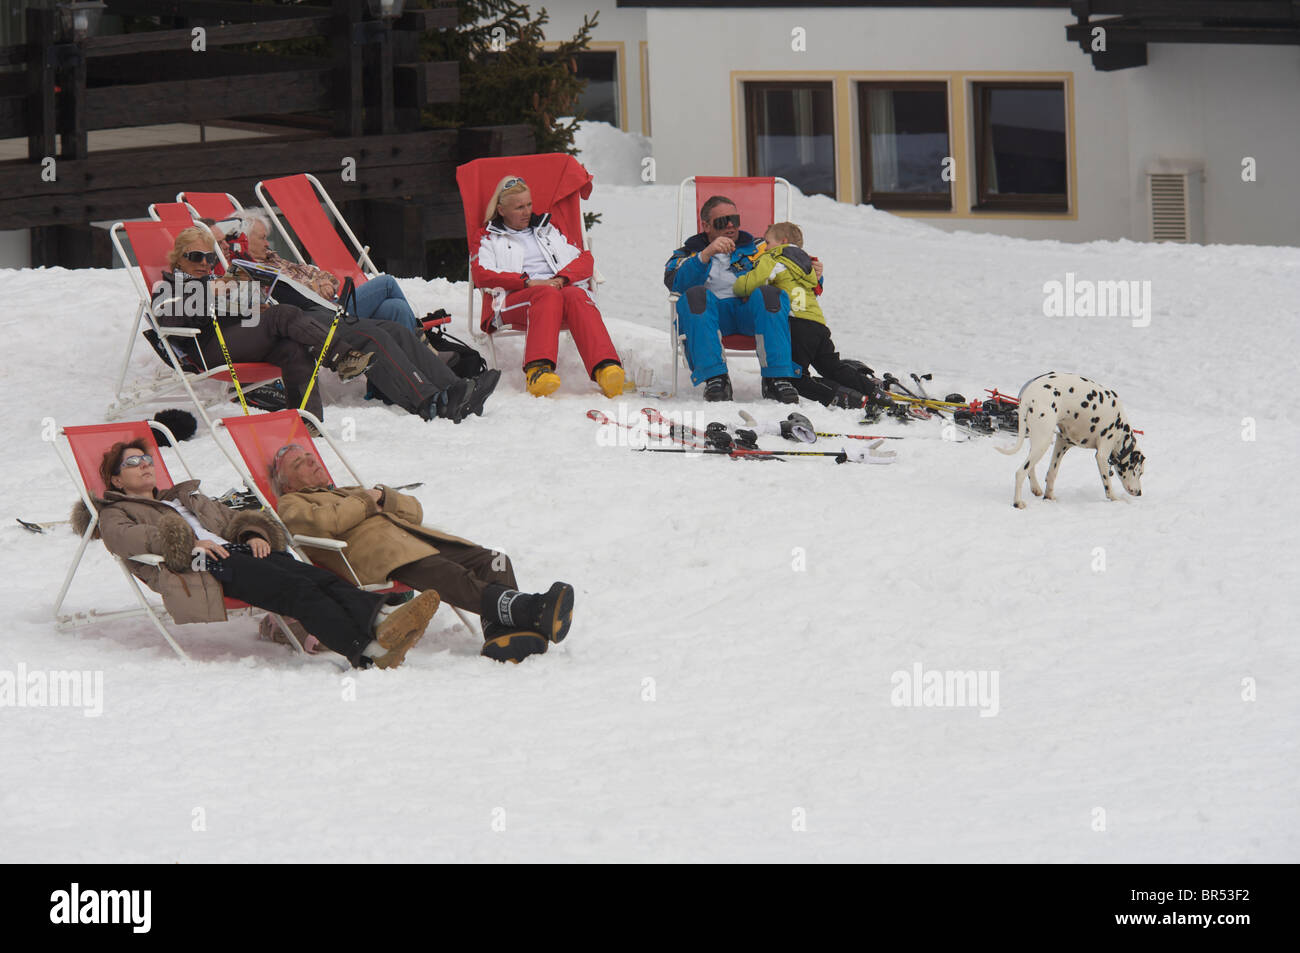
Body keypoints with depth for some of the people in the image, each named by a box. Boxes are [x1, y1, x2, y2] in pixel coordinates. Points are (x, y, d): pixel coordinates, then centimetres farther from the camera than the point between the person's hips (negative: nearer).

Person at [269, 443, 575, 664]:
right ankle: (525, 609, -59)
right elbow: (322, 522, -3)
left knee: (492, 562, -17)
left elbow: (413, 510, 31)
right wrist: (365, 501, 8)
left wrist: (383, 497, 12)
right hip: (367, 545, -8)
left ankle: (504, 634, -44)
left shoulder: (348, 493, 43)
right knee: (444, 574, -36)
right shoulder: (291, 504, 23)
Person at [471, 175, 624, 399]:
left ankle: (606, 367, -58)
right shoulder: (489, 238, 22)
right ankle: (538, 370, -61)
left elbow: (584, 260, 20)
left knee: (576, 295, -35)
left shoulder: (548, 230, 32)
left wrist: (562, 278, -3)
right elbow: (481, 275, 2)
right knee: (547, 295, -38)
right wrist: (528, 282, -11)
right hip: (514, 300, -3)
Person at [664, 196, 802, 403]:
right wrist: (707, 254, -15)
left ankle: (777, 379, -39)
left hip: (750, 311, 1)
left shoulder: (756, 249, 31)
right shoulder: (688, 254, 24)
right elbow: (676, 283, 1)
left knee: (769, 294, -33)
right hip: (708, 312, -1)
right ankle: (714, 378, -42)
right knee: (696, 295, -35)